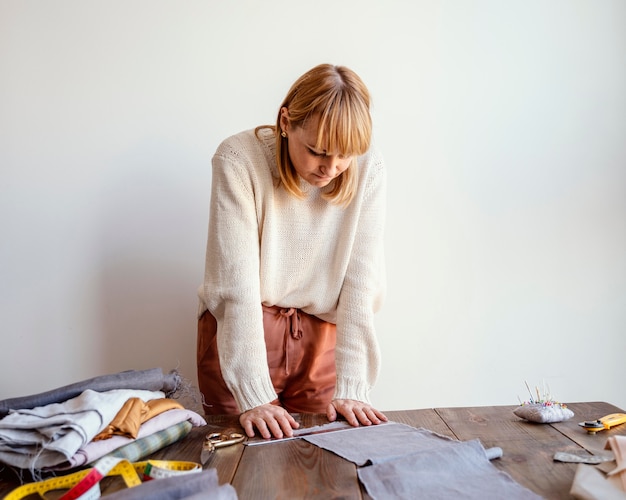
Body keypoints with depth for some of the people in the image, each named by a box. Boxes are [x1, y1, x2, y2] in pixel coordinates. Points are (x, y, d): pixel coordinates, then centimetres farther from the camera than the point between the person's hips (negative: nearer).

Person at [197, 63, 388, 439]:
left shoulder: (368, 168, -12)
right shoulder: (239, 158, -18)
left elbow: (360, 282, -13)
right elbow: (236, 284, -23)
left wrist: (350, 387, -19)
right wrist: (254, 396, -27)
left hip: (321, 332, 2)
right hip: (241, 330, -2)